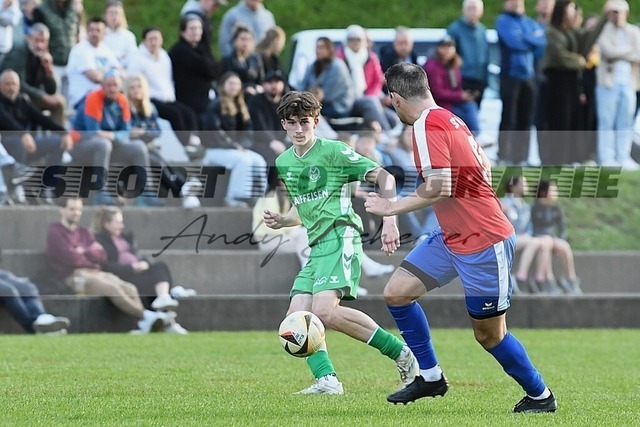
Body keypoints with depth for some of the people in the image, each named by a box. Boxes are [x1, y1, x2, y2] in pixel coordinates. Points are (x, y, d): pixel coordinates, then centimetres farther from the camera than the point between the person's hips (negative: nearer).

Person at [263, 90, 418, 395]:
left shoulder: (333, 151, -4)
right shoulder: (283, 163, 18)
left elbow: (383, 177, -6)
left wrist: (389, 221, -17)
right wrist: (281, 221, 11)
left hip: (341, 236, -8)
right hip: (316, 247, 8)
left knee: (324, 310, -25)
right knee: (296, 316, -7)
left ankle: (402, 354, -16)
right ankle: (327, 379, -13)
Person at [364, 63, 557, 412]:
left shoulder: (427, 126, -19)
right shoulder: (449, 119, 8)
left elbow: (438, 187, -27)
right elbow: (484, 167, 15)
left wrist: (393, 207, -16)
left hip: (483, 243, -10)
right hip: (452, 237, 10)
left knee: (489, 333, 1)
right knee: (397, 292, 5)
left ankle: (540, 396, 18)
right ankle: (431, 377, 14)